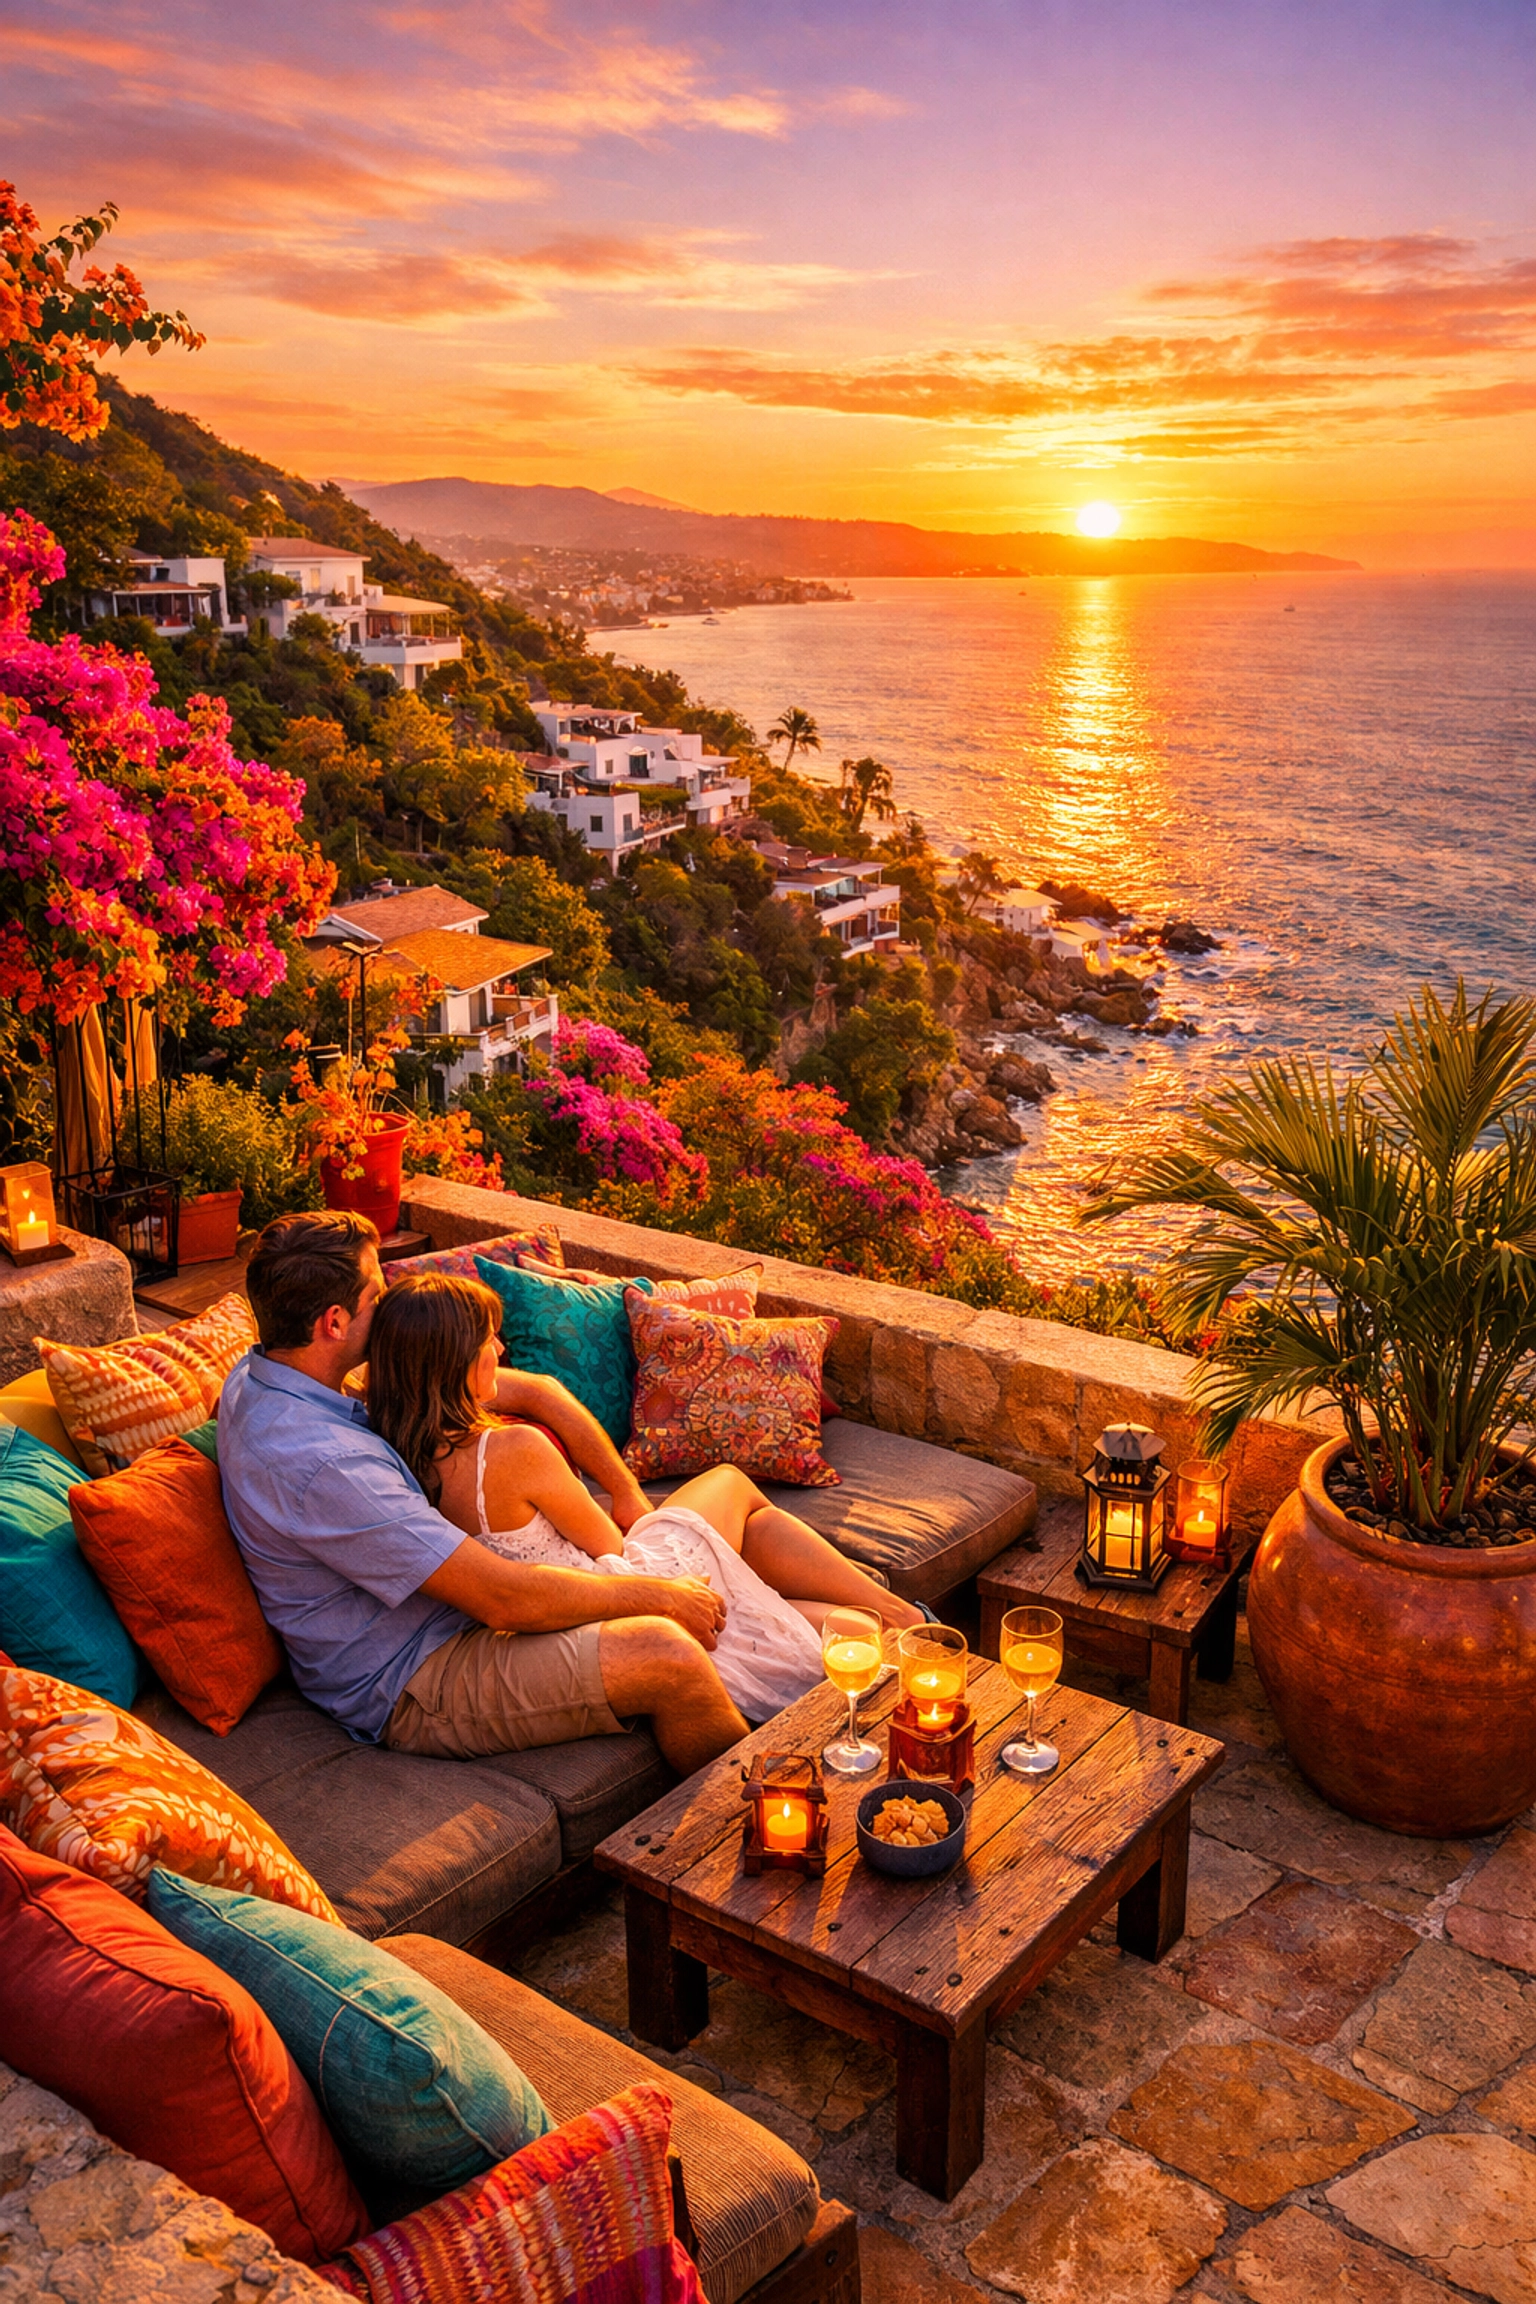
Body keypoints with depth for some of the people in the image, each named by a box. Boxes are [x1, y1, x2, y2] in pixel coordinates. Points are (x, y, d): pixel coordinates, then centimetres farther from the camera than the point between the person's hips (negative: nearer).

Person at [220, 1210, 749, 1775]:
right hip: (408, 1690, -10)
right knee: (667, 1657, -24)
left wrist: (626, 1493, 1)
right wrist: (657, 1595, -16)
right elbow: (504, 1599, -28)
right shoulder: (318, 1463, -31)